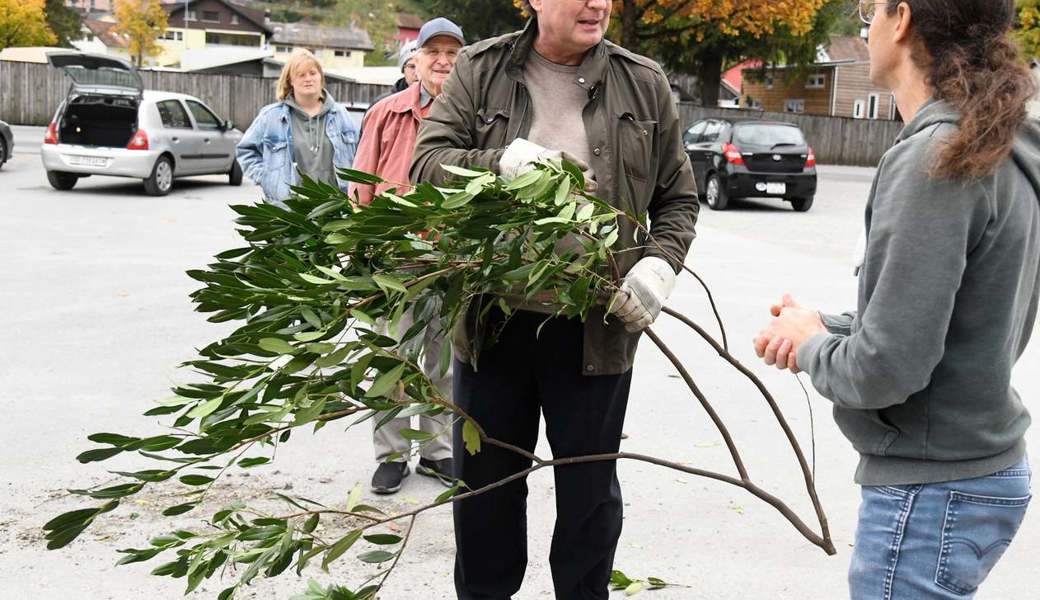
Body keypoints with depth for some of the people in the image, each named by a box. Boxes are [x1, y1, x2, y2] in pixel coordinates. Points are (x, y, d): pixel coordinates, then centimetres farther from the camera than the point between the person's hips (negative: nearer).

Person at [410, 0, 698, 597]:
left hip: (595, 325, 0)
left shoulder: (645, 83, 2)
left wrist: (661, 262, -12)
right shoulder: (479, 71, 1)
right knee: (485, 479, 16)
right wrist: (500, 162, -23)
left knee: (590, 488, 13)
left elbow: (678, 198, 7)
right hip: (491, 319, 1)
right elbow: (426, 162, -5)